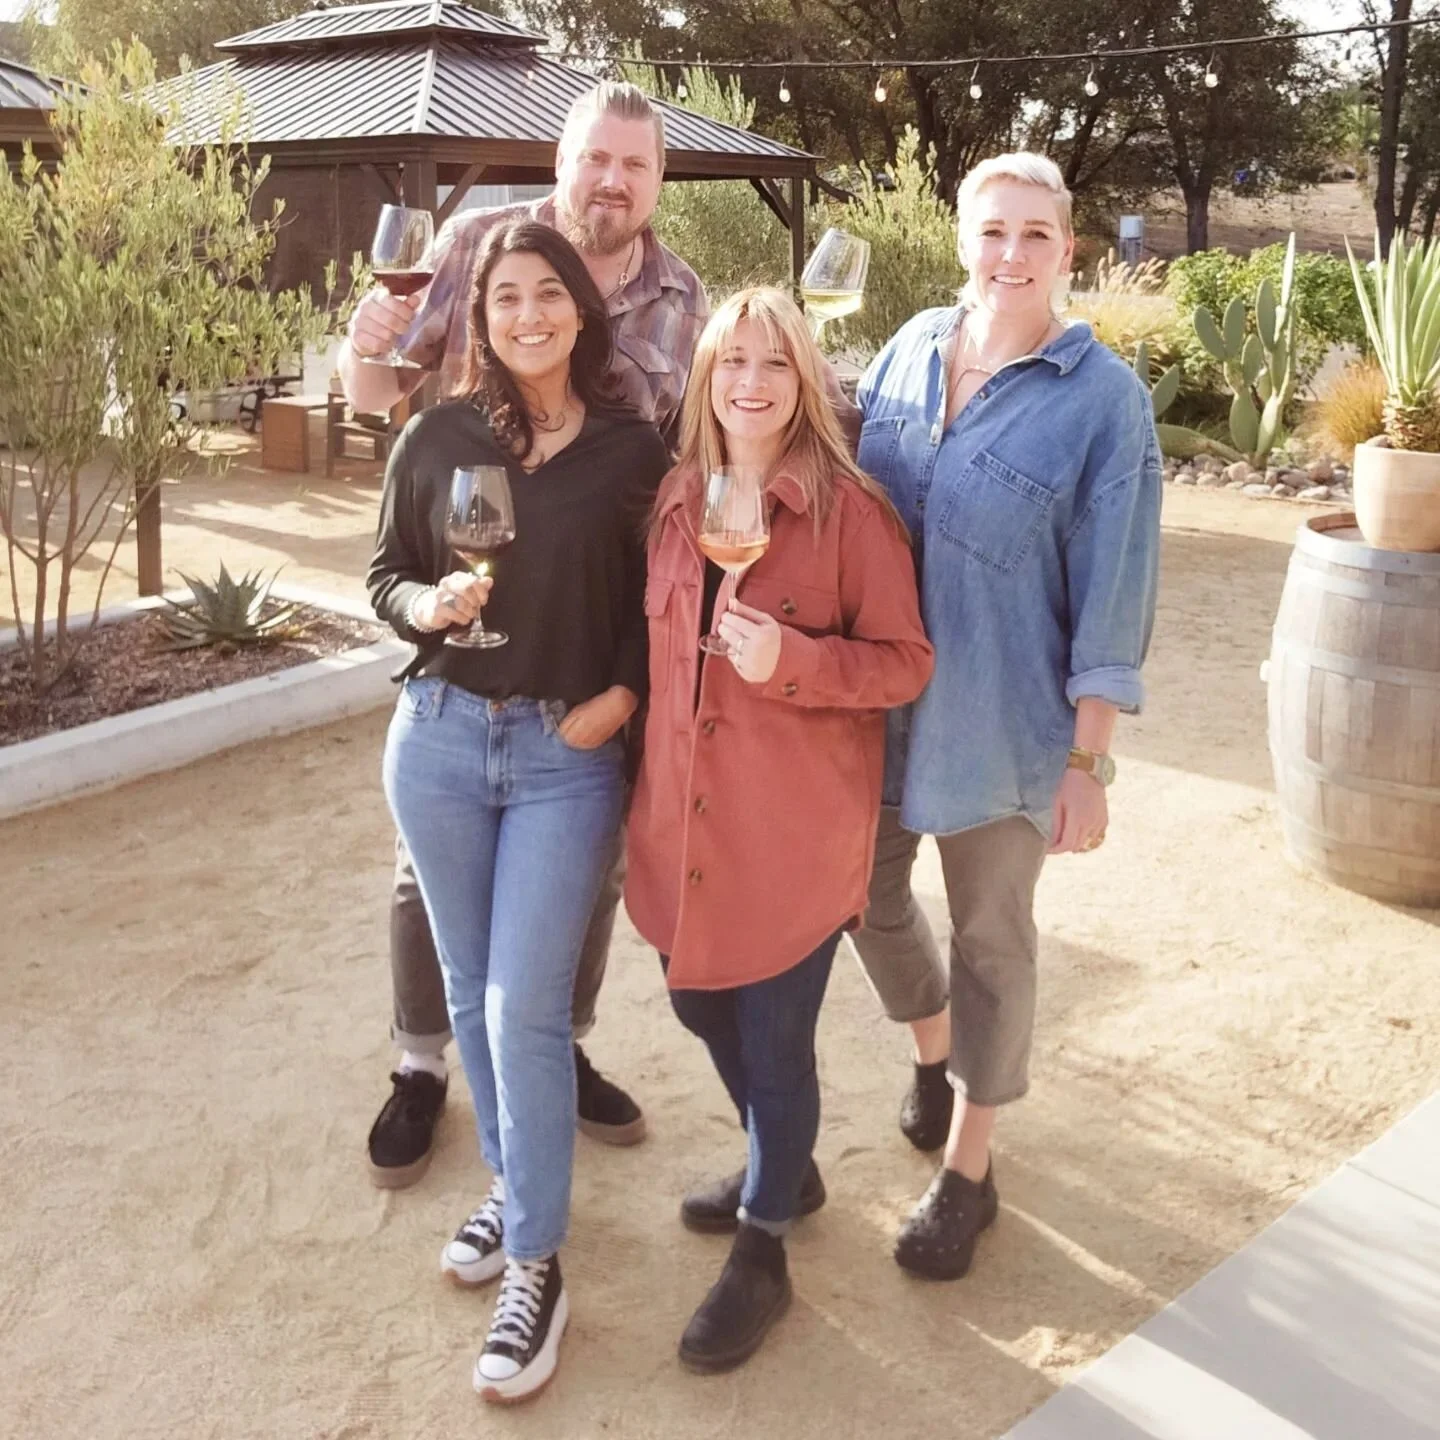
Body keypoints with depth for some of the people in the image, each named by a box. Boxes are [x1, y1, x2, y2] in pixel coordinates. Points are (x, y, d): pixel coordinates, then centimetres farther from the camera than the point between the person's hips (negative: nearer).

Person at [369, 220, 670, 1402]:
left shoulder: (633, 450, -4)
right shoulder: (438, 437, -1)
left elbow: (662, 599, 4)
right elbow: (385, 576, 7)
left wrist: (622, 695, -11)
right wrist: (429, 605, -14)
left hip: (568, 756, -2)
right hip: (440, 738, 3)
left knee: (525, 1010, -5)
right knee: (473, 993, 14)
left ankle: (536, 1265, 10)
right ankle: (513, 1185, 37)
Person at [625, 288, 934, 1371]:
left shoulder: (850, 509, -11)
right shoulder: (677, 501, 6)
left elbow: (906, 663, -9)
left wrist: (791, 658, -24)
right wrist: (651, 784, 12)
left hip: (796, 827, -6)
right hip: (684, 817, 6)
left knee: (773, 1038, 4)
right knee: (702, 1003, 20)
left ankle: (764, 1251, 27)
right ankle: (785, 1168, 47)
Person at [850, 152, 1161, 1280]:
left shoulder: (1104, 398, -13)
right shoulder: (914, 347, 0)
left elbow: (1111, 595, -12)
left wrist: (1088, 762, -12)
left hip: (1002, 717, -4)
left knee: (990, 937, 10)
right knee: (869, 892, 18)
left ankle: (967, 1171, 28)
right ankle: (935, 1050, 48)